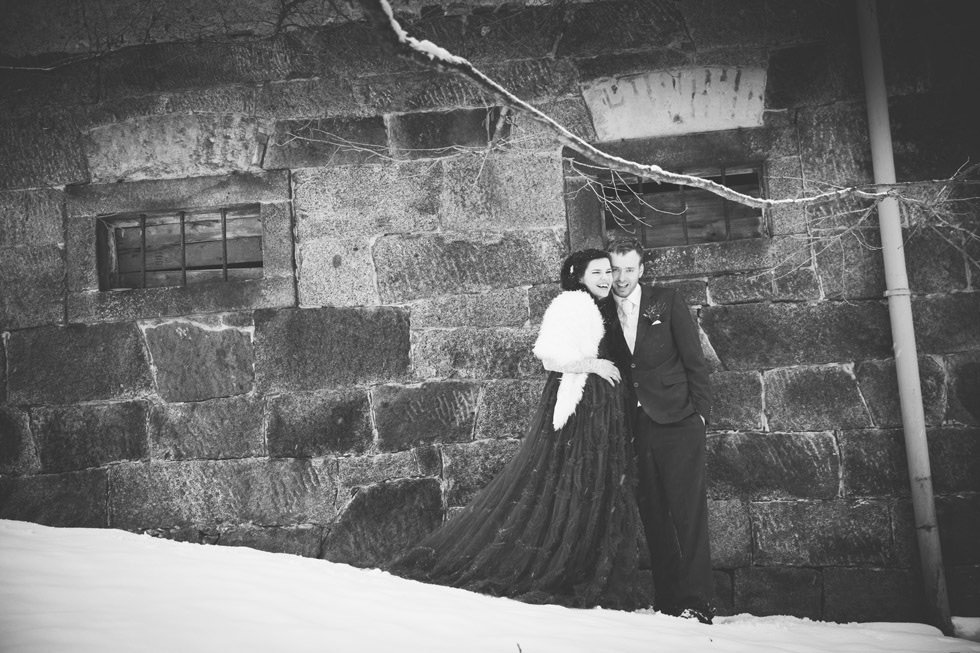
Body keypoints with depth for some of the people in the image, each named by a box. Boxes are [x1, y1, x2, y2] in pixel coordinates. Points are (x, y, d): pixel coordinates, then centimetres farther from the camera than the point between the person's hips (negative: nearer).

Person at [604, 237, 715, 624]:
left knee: (688, 512, -7)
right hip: (637, 428, 3)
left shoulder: (668, 302, 3)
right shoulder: (603, 314, 11)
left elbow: (694, 359, 2)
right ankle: (666, 603, 10)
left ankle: (696, 603, -4)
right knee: (653, 516, 4)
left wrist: (700, 411, -4)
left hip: (678, 422, -3)